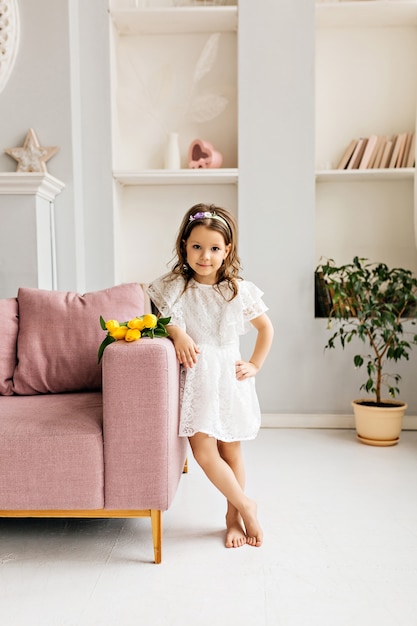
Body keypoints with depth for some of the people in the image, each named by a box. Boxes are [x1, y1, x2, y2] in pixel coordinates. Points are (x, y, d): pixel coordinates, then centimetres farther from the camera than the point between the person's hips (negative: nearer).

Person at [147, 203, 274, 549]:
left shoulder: (240, 290, -3)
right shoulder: (174, 286, -3)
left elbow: (266, 328, 9)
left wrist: (255, 365, 4)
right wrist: (177, 332, -13)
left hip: (229, 377, 0)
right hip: (194, 377, 0)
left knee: (230, 450, 9)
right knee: (203, 451, -7)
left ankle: (233, 516, 28)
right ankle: (246, 505, 14)